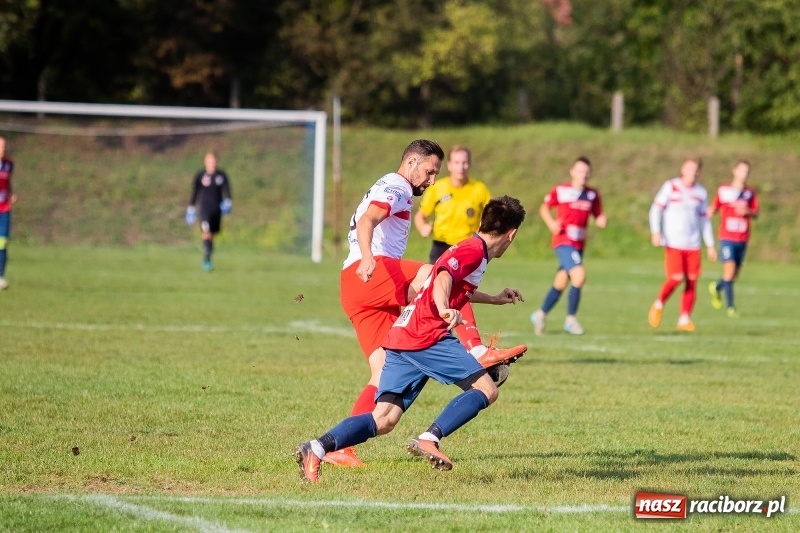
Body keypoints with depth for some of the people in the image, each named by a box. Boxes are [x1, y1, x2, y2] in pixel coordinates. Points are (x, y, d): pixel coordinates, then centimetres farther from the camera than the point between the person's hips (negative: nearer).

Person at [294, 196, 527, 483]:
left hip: (401, 336, 9)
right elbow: (443, 279, -24)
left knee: (383, 420, -1)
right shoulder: (474, 251, -3)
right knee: (486, 389, -7)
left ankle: (317, 449, -18)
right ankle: (429, 440, -21)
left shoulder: (466, 248, 26)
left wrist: (494, 299, 57)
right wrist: (445, 310, -42)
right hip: (427, 336, -9)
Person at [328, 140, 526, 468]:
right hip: (369, 274, -10)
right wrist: (367, 258, -39)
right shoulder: (394, 188, 1)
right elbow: (366, 222, -19)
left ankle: (339, 448, -3)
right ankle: (478, 352, -38)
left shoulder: (396, 193, 34)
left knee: (384, 375, 2)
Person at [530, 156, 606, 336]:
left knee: (561, 283, 11)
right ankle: (571, 319, -9)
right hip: (563, 241, -6)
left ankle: (540, 314, 29)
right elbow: (544, 208, 8)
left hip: (579, 245, 6)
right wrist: (551, 222, -10)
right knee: (579, 275, -21)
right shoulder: (560, 191, -3)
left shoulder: (592, 195, 8)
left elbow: (598, 217, 14)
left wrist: (602, 221, -9)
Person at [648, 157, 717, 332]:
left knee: (692, 281, -2)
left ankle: (684, 319, 7)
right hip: (673, 243, -4)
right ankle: (659, 304, 10)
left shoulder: (701, 192, 11)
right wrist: (656, 232, -17)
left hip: (693, 245, 4)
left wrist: (710, 245, 16)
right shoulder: (671, 186, -1)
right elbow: (656, 209, -4)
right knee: (676, 278, -15)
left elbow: (704, 220, 18)